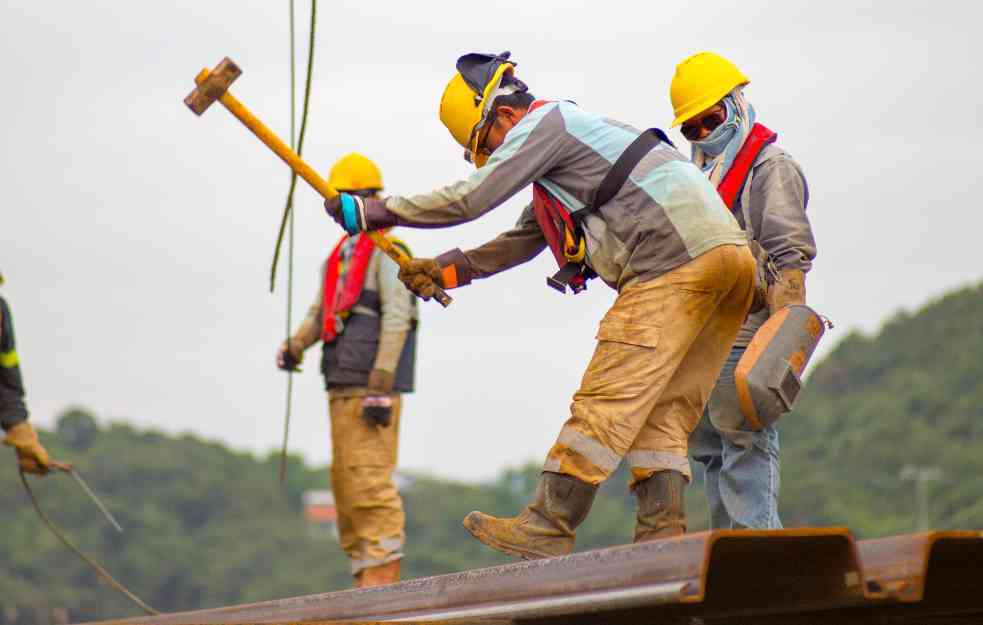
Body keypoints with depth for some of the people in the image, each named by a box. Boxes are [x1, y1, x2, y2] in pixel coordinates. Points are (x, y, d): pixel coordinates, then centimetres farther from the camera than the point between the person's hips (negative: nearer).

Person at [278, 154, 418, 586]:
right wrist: (295, 346, -4)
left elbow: (397, 319, -12)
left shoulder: (387, 251, -4)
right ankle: (363, 576, 13)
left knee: (370, 479, -13)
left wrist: (380, 387, -19)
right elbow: (320, 313, 18)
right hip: (342, 387, 9)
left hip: (373, 387, -9)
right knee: (345, 483, 9)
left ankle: (383, 575, -12)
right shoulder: (338, 257, 22)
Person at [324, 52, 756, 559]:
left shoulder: (544, 123, -1)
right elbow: (520, 243, 36)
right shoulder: (563, 143, 31)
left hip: (676, 259, -10)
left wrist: (372, 212, 1)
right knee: (663, 410, 7)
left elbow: (470, 198, -7)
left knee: (609, 399, -10)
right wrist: (445, 269, 29)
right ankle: (661, 537, 1)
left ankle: (548, 527, -10)